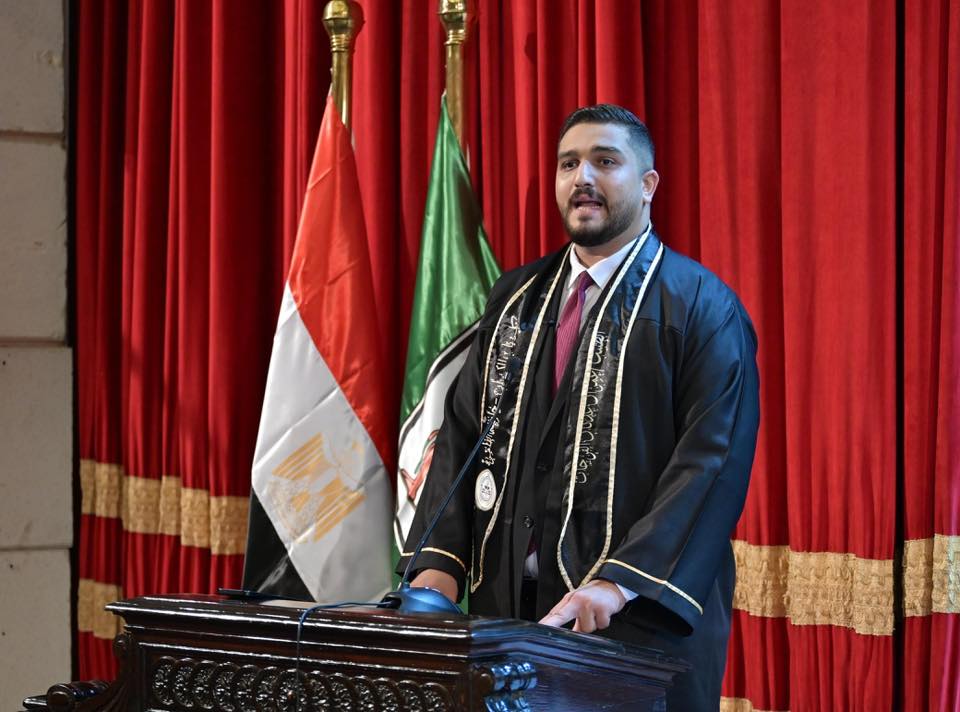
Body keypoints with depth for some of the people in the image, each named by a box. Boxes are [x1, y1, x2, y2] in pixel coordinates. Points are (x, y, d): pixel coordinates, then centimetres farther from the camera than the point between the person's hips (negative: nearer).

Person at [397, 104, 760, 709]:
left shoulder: (703, 307, -5)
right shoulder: (517, 297, 13)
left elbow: (715, 460, -15)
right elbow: (463, 431, 11)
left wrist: (622, 581, -24)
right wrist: (442, 560, -3)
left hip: (640, 619, -5)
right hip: (510, 604, 5)